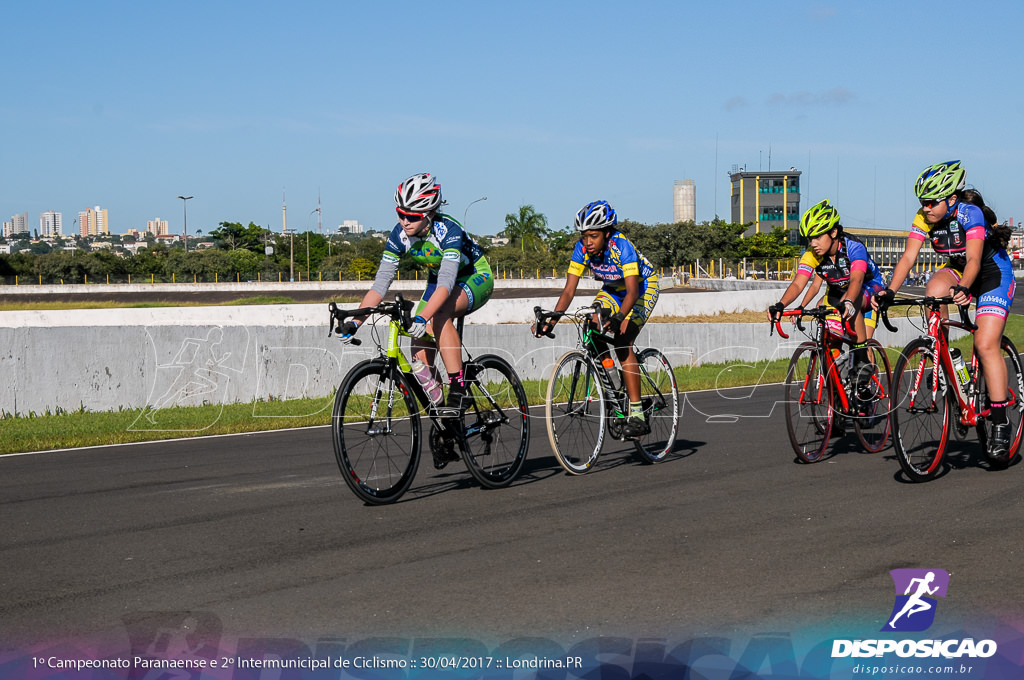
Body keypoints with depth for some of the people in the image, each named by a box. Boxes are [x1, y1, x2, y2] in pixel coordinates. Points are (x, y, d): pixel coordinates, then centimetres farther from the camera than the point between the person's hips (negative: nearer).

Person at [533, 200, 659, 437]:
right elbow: (569, 290, -20)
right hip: (613, 288, 6)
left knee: (622, 342, -24)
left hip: (643, 287, -6)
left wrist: (618, 318, -59)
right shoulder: (582, 248, -19)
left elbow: (633, 292, -42)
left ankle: (636, 414, -25)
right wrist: (551, 321, -34)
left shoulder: (622, 246, -34)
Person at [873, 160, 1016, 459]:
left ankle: (1000, 423, -11)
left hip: (994, 274, -5)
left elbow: (974, 259, -40)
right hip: (957, 270, 5)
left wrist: (963, 288, -59)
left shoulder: (971, 213, -29)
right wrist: (890, 291, -35)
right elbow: (908, 257, -20)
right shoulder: (924, 219, -13)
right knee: (934, 289, -30)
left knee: (985, 345, -17)